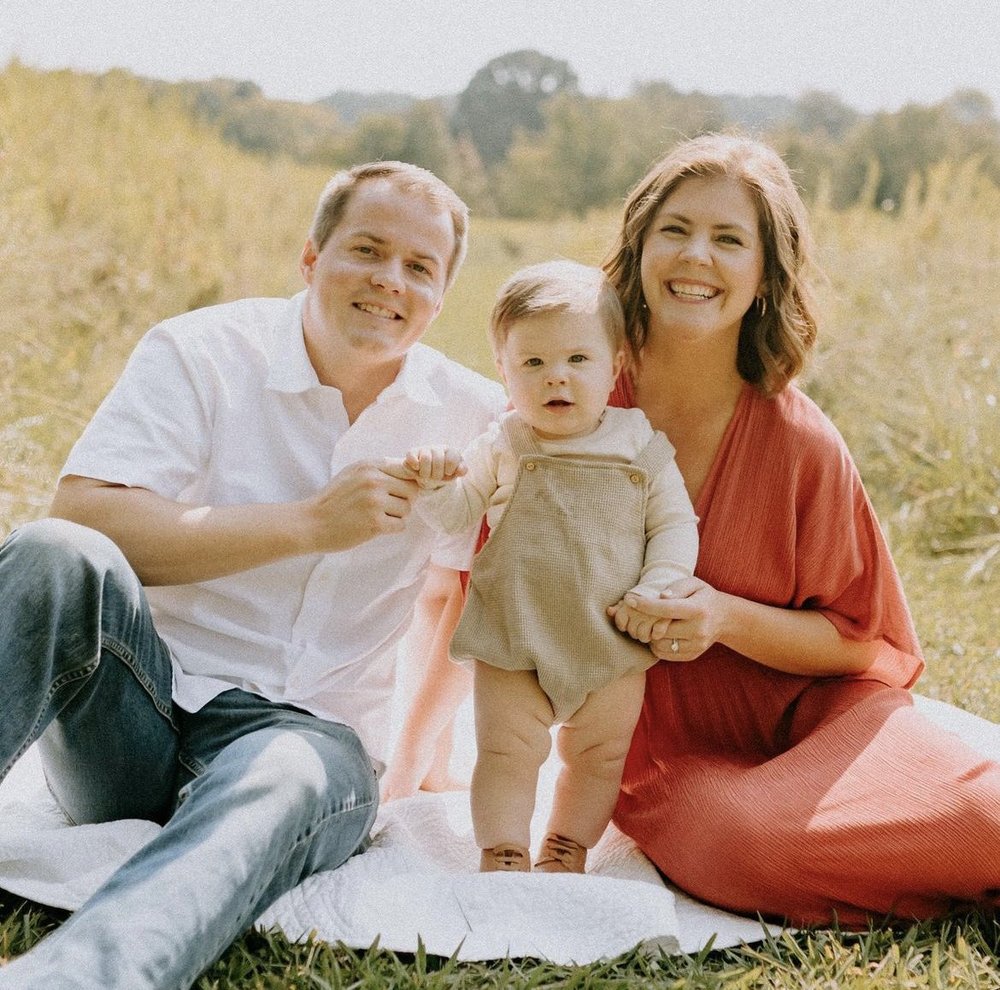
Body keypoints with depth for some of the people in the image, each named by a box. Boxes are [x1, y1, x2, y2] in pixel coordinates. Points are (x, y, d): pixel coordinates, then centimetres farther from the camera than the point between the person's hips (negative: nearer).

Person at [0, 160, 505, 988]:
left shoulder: (472, 418, 7)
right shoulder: (204, 352, -2)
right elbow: (83, 517, -16)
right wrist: (311, 523, -19)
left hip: (308, 732, 1)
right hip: (137, 705, 0)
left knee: (289, 781, -37)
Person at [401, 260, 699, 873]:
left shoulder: (643, 448, -3)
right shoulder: (501, 449, -3)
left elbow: (674, 526, 0)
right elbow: (453, 516, -4)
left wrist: (655, 592, -13)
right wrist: (434, 482, -26)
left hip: (613, 646, 1)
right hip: (513, 643, -1)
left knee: (600, 754, 15)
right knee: (507, 750, 5)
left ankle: (567, 848, 33)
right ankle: (502, 855, 18)